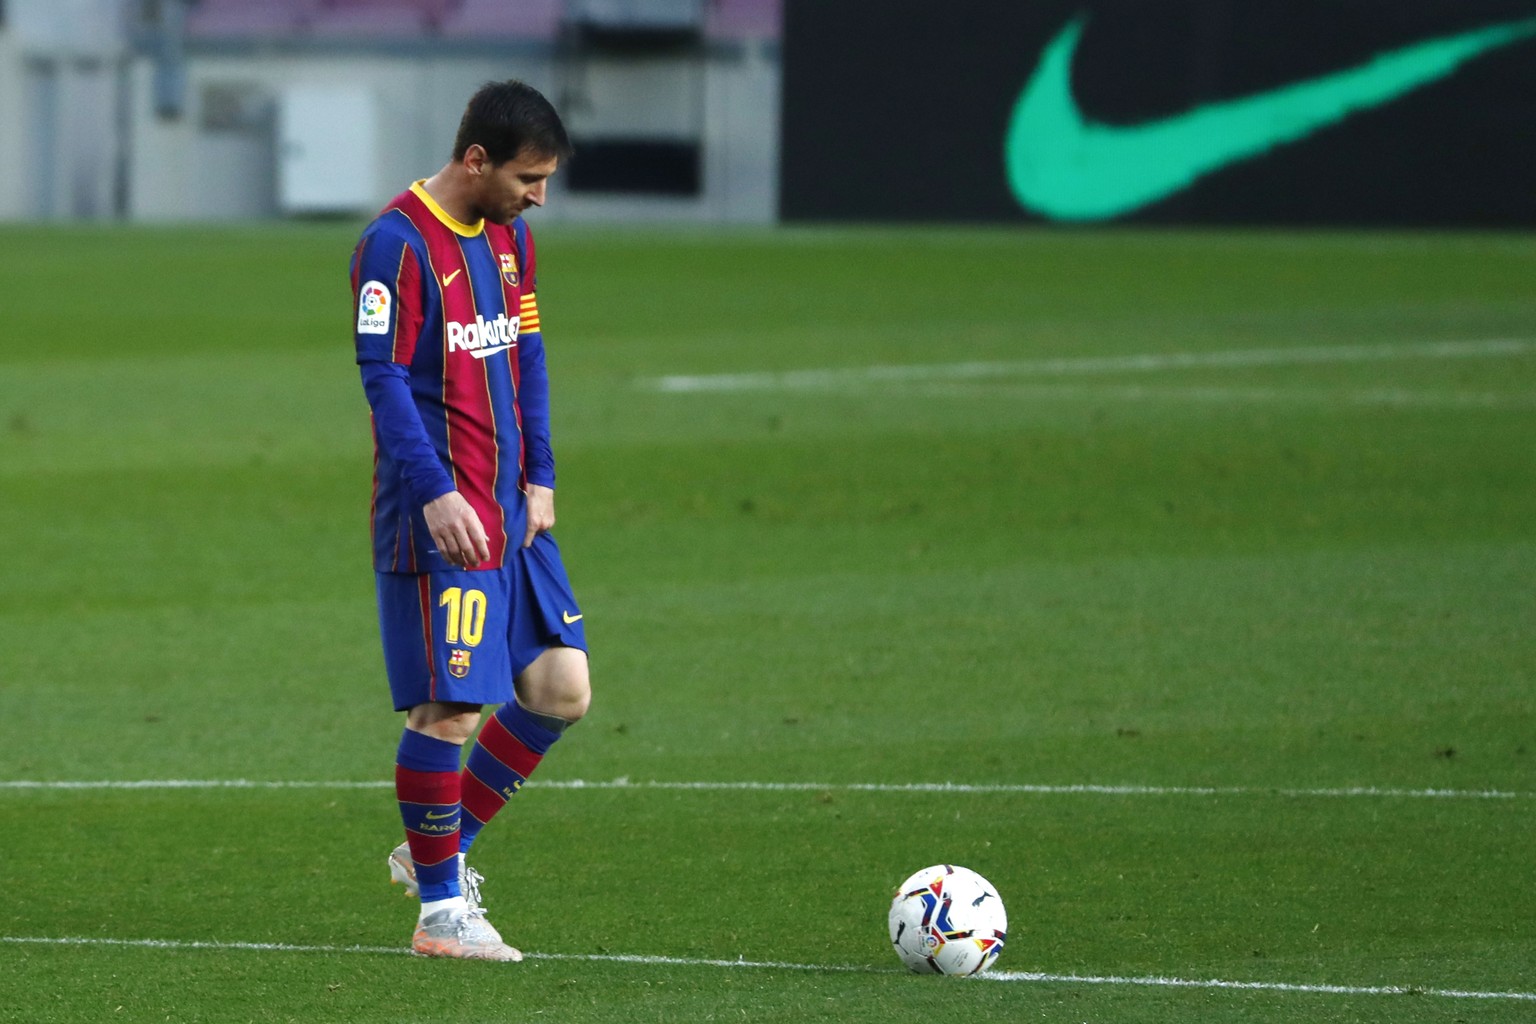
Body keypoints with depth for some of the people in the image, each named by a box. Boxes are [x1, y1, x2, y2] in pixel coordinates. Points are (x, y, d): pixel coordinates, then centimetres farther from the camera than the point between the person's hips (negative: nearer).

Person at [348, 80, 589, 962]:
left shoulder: (510, 239, 12)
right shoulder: (398, 244, -13)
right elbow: (384, 377, -16)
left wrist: (539, 479, 8)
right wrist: (435, 492, -23)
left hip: (513, 514, 8)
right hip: (440, 521, -8)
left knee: (562, 690, 4)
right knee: (447, 707, -6)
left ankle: (440, 850, 18)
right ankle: (441, 911, 3)